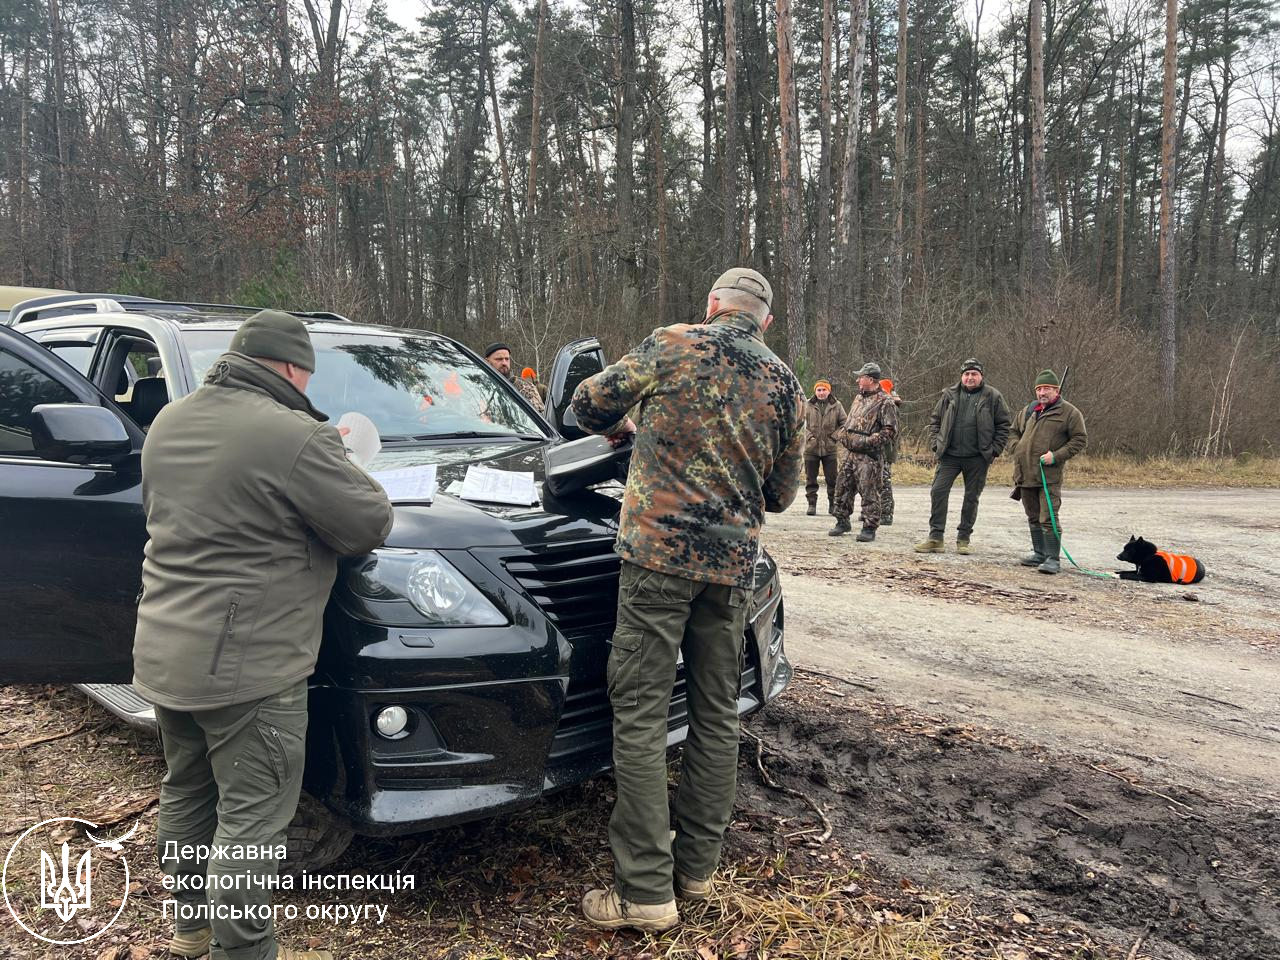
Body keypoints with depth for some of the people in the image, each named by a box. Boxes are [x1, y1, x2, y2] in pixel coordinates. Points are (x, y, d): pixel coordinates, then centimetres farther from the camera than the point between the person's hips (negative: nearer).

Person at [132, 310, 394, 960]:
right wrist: (345, 473, 6)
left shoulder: (168, 423, 7)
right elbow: (370, 525, -13)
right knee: (252, 818, 3)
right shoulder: (295, 437, -20)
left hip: (161, 654, 9)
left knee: (186, 791, 24)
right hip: (244, 665, -9)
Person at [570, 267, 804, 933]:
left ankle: (646, 890, 2)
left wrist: (622, 428, 29)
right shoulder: (786, 388, 11)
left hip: (660, 551, -4)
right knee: (716, 715, 13)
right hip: (733, 561, 5)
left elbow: (589, 402, 7)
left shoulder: (672, 345, 0)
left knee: (640, 714, -1)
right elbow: (781, 495, 16)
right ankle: (696, 866, 25)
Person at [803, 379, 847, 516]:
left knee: (832, 478, 5)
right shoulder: (808, 406, 0)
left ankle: (833, 504, 18)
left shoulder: (837, 406, 2)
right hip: (811, 448, 0)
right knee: (810, 478, 5)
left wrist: (834, 436, -5)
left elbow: (844, 424, 6)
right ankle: (812, 503, 15)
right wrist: (809, 436, -8)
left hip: (830, 448, 0)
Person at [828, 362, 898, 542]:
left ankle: (869, 528, 4)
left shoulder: (885, 403, -9)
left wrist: (866, 441, -19)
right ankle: (842, 522, 24)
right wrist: (844, 435, 10)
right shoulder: (858, 398, 16)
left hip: (870, 456, -8)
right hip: (851, 453, 8)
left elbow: (890, 431, -15)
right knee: (842, 488, 11)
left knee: (869, 493, -4)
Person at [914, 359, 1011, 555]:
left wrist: (994, 450, -4)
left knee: (971, 498, 7)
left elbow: (1003, 425, 3)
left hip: (977, 458, -1)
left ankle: (963, 539, 18)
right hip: (949, 455, 2)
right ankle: (936, 537, 0)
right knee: (938, 491, -7)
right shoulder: (950, 395, 7)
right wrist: (935, 443, 1)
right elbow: (935, 420, 13)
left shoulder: (993, 397, 0)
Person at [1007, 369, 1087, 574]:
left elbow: (1080, 439, -4)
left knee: (1049, 518, -10)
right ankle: (1039, 553, 27)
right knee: (1033, 517, 15)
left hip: (1049, 476, -6)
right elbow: (1013, 431, 27)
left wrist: (1057, 456, -14)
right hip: (1025, 473, 6)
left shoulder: (1069, 412, -2)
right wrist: (1018, 450, 8)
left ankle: (1053, 559, -6)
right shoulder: (1027, 410, 15)